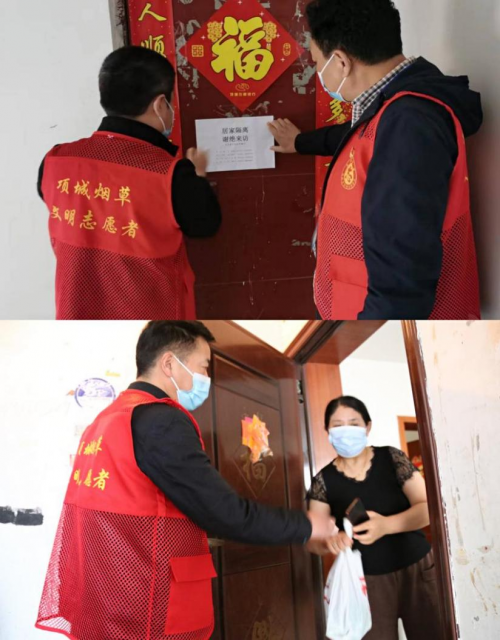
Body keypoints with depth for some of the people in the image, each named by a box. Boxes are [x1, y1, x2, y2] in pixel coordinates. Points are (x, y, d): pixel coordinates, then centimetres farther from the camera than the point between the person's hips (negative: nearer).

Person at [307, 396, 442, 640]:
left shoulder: (392, 458, -5)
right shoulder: (323, 481, -3)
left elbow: (427, 509, -10)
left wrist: (385, 525, -28)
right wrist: (331, 540, -29)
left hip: (416, 569, 0)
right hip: (366, 580, 0)